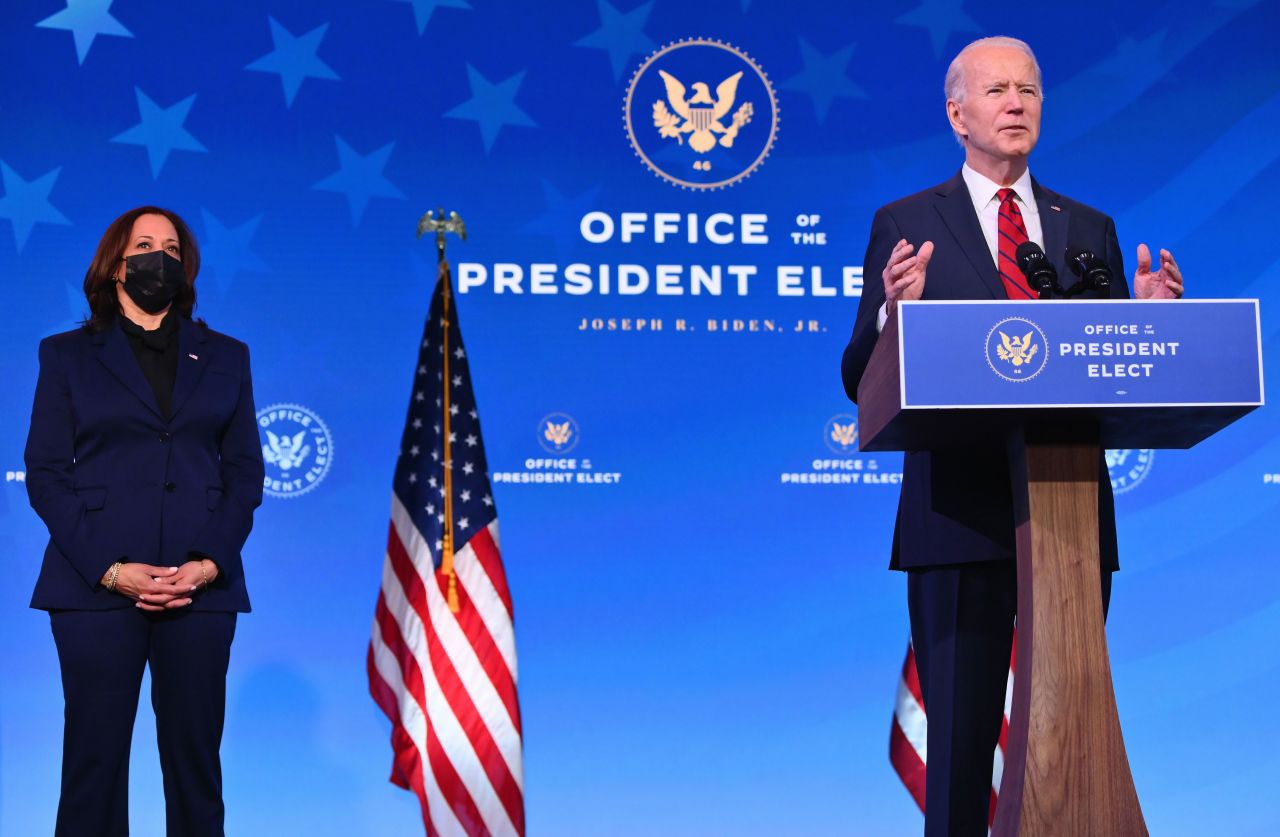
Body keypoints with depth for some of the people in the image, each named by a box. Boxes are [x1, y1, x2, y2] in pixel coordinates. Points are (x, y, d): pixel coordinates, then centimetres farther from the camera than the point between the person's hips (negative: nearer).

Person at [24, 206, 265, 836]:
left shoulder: (225, 357, 15)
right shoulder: (68, 355, 10)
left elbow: (245, 470, 9)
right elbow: (44, 472, 3)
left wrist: (210, 564, -6)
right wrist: (108, 569, -10)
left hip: (201, 588, 1)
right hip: (97, 588, -1)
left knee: (195, 755, 1)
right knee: (94, 754, -1)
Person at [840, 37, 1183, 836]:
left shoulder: (1089, 228, 14)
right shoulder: (907, 224, 4)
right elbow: (861, 382, -2)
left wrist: (1147, 316, -8)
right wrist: (896, 310, -20)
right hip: (961, 521, -3)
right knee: (961, 735, 0)